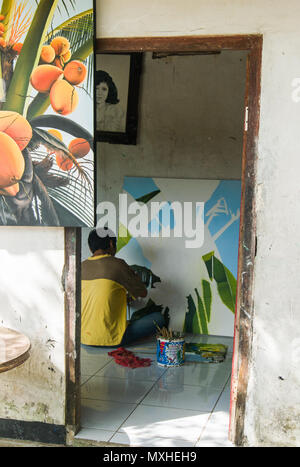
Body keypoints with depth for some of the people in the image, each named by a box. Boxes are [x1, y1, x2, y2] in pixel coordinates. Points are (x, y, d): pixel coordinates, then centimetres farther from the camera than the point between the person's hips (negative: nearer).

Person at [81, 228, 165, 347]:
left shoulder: (82, 267, 6)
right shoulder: (117, 264, -10)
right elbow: (143, 292, 1)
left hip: (84, 338, 7)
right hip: (110, 339, -6)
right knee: (158, 318, 4)